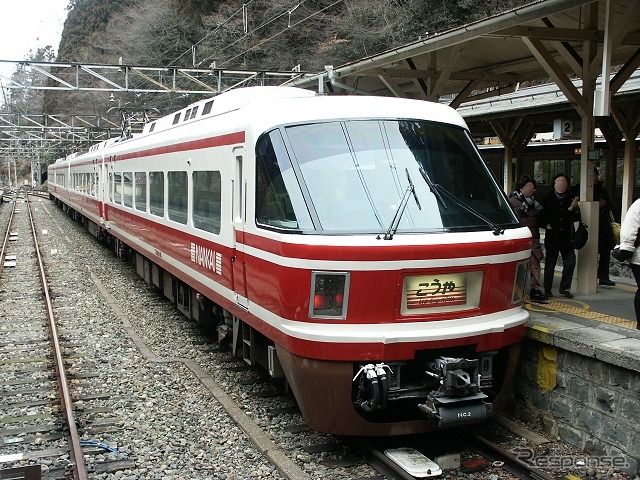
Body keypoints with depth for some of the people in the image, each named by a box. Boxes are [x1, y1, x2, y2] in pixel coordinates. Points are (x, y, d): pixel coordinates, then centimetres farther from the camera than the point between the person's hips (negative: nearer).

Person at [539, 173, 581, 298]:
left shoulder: (571, 199, 7)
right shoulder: (547, 199, -1)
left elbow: (576, 218, 12)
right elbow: (541, 216, 5)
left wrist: (575, 209, -6)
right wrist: (546, 225, -11)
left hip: (567, 237, 3)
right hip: (552, 237, -3)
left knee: (570, 262, -1)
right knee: (550, 264, 5)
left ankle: (564, 287, 12)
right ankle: (547, 289, 15)